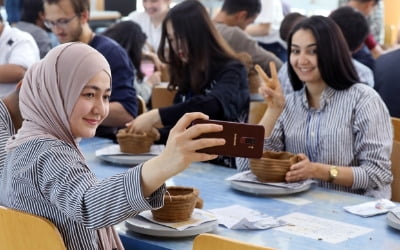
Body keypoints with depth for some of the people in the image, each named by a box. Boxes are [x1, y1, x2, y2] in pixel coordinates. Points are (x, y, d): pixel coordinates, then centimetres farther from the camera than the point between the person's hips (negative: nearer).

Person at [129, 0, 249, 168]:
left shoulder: (231, 71, -7)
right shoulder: (187, 75, 13)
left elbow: (212, 106, -28)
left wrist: (156, 116, -31)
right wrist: (156, 134, -5)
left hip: (225, 167, -6)